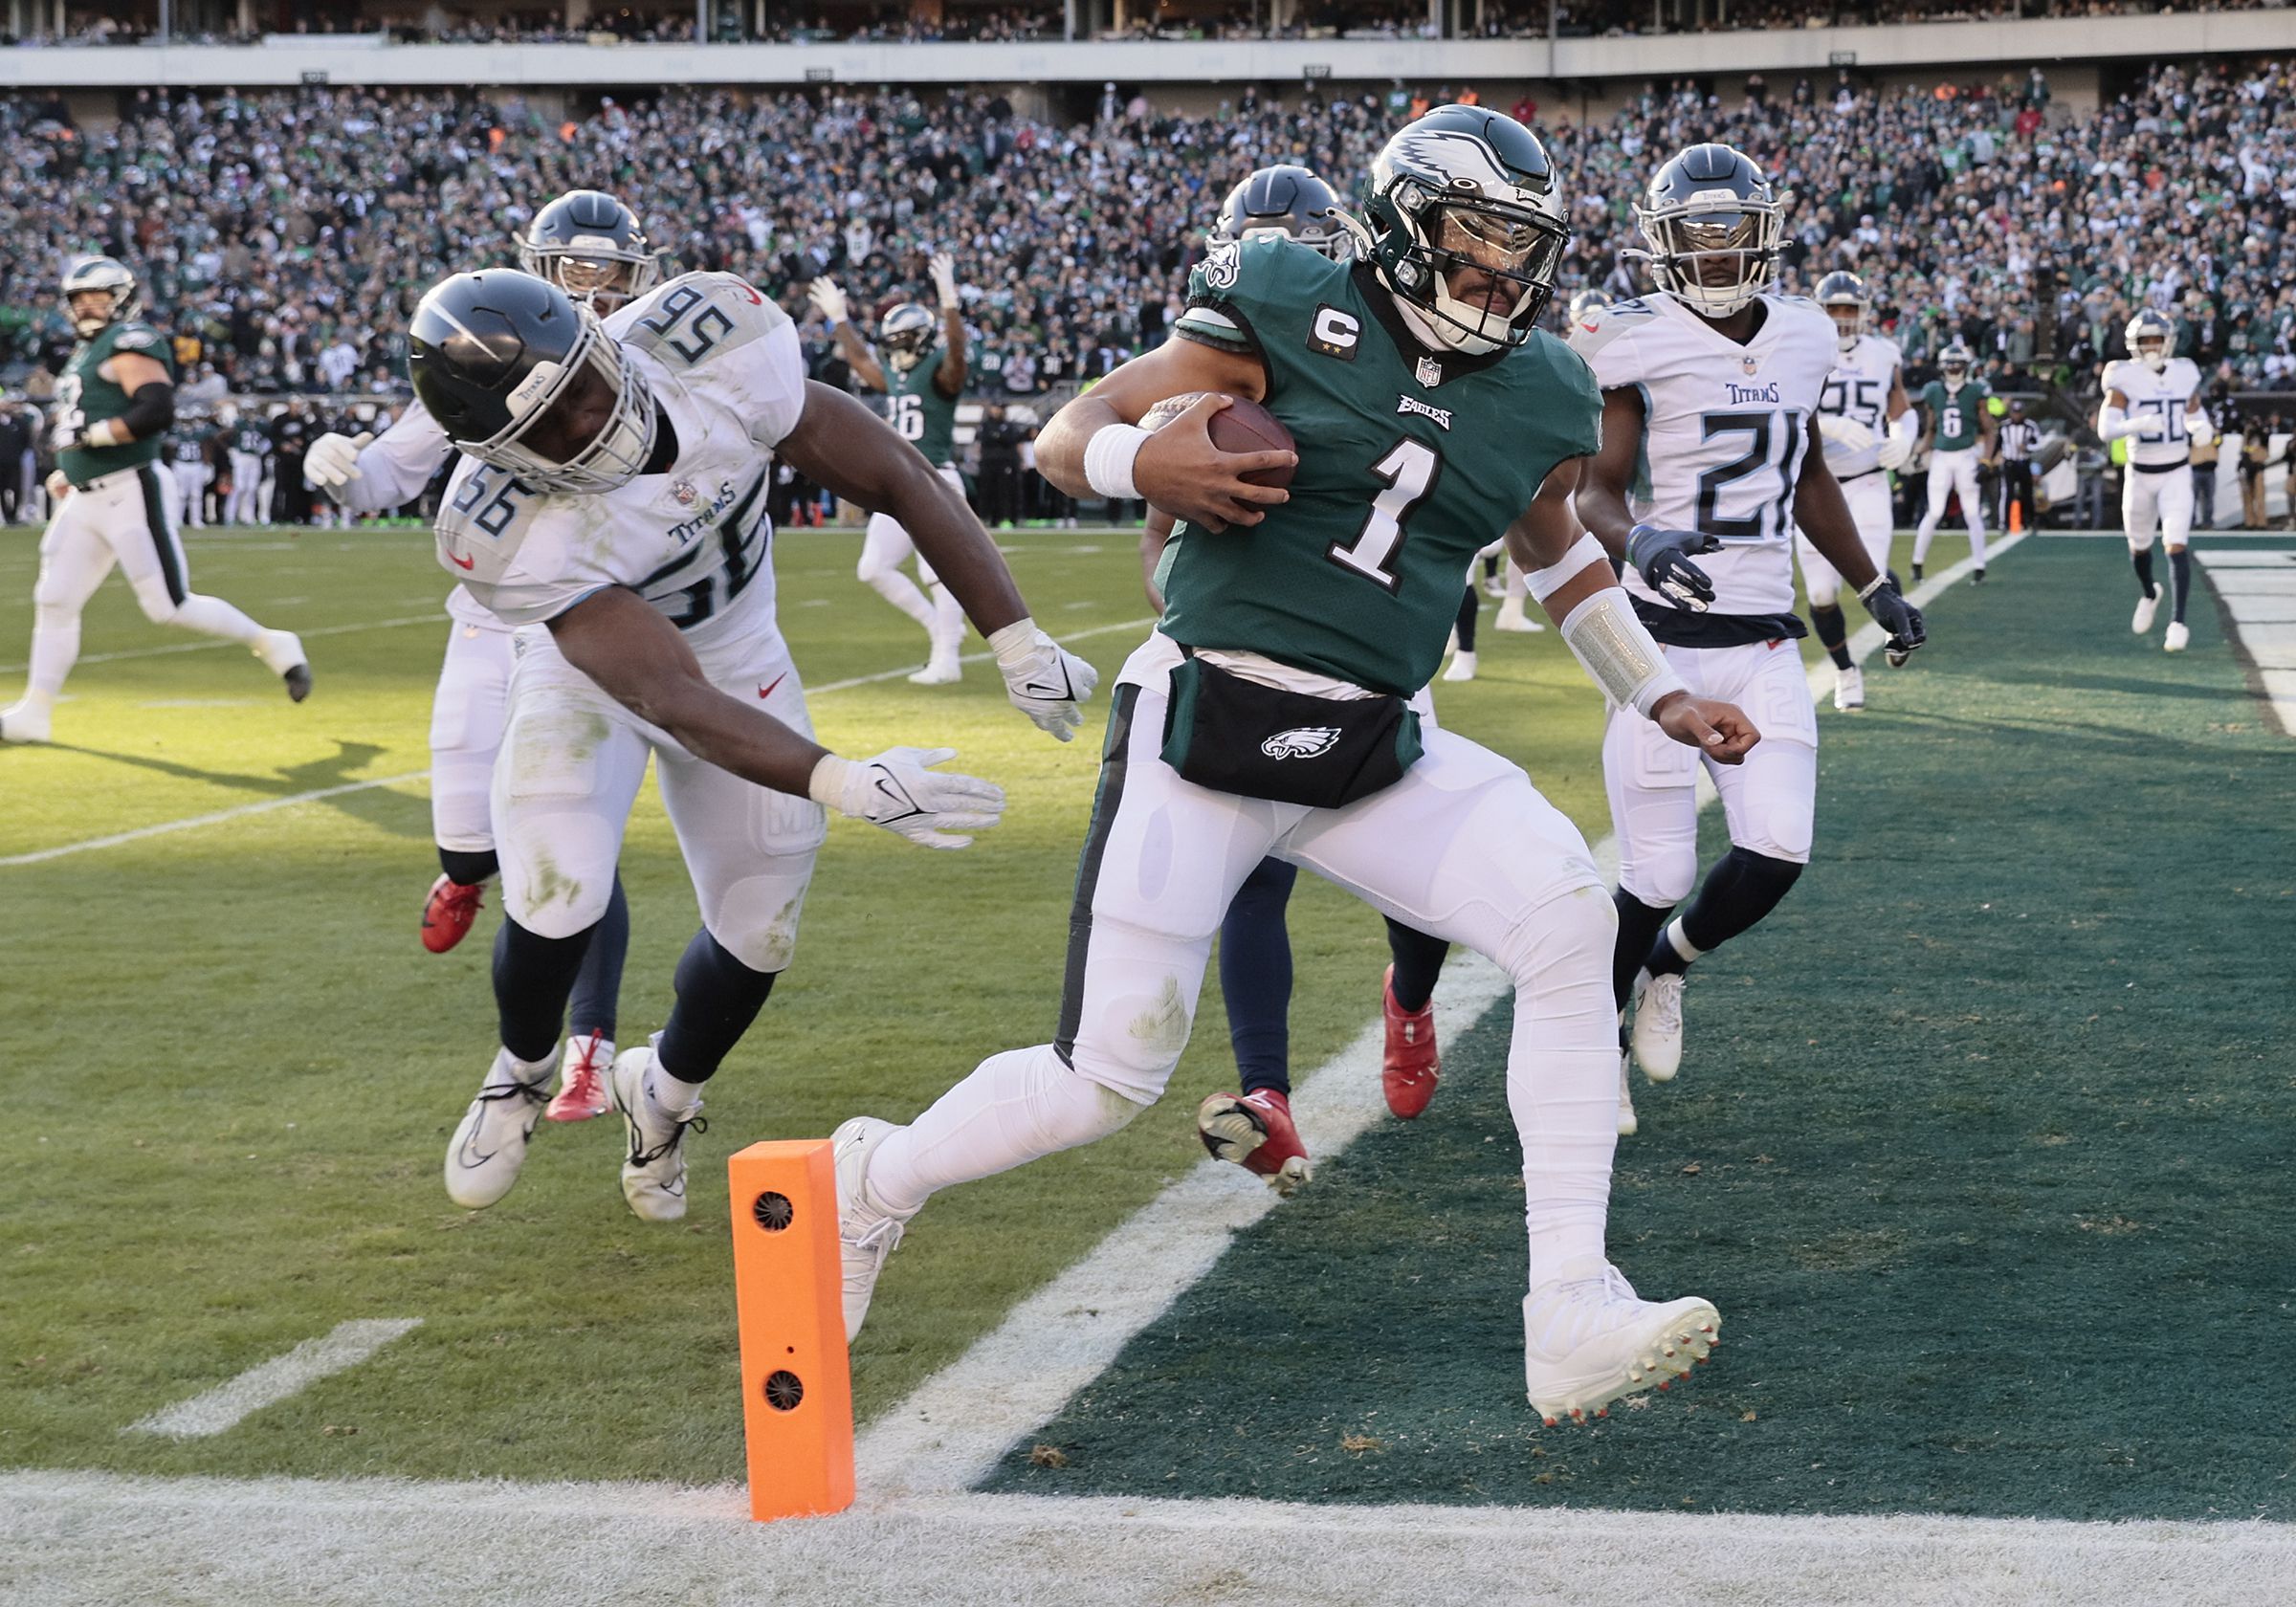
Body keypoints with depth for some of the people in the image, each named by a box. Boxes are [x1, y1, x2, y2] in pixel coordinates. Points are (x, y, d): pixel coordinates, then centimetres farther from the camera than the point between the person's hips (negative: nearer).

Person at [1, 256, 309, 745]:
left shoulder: (130, 343, -11)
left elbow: (157, 410, -24)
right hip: (85, 499, 9)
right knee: (54, 602, 5)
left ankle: (273, 646, 7)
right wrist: (68, 472, 17)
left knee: (170, 606, -8)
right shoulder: (86, 353, 19)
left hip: (131, 494, -9)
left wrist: (87, 434, -21)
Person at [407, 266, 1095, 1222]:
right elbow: (674, 701, -42)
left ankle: (660, 1091, 33)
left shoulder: (715, 345, -33)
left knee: (757, 930, 1)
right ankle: (521, 1072, 13)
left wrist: (1016, 641, -22)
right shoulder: (512, 533, -38)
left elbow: (894, 480, -22)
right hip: (588, 667, -3)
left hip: (738, 653, 3)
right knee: (556, 901, -22)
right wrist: (842, 785, -56)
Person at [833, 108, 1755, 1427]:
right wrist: (1142, 460, -28)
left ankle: (1573, 1316, -17)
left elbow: (1555, 549, 28)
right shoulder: (1295, 315, -8)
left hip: (1371, 752, 4)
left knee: (1569, 921, -20)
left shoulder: (1539, 399, 6)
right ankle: (882, 1180, 28)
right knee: (1109, 1078, -4)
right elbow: (1066, 437, -5)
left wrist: (1663, 698, 23)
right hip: (1206, 723, -4)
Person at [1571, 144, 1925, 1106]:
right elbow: (1596, 494, -10)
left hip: (1764, 647, 5)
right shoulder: (1638, 348, -8)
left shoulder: (1804, 340, 10)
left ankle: (1670, 961, 25)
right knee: (1658, 876, -4)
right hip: (1662, 639, -5)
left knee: (1776, 855, -8)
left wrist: (1874, 588, 28)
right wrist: (1637, 539, -31)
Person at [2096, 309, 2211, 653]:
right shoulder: (2125, 379, -11)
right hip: (2140, 475, 0)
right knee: (2139, 546, 16)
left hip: (2177, 474, 0)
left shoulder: (2184, 375, -1)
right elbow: (2106, 429, -20)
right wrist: (2137, 424, -39)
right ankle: (2148, 594, 47)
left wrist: (2202, 429, -7)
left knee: (2176, 546, -13)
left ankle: (2178, 622, -10)